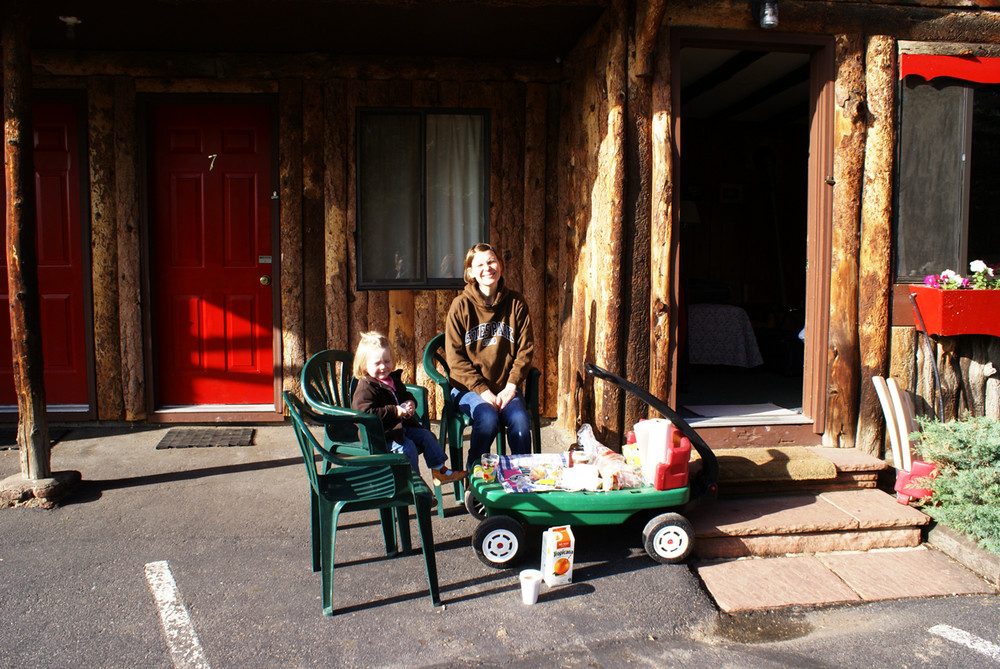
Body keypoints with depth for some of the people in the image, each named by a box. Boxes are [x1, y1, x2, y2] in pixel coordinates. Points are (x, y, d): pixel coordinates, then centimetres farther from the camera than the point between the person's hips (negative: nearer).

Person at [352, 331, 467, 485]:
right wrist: (394, 411, -28)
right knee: (407, 446, -25)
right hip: (380, 434, -9)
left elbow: (407, 395, 25)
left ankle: (440, 470, 16)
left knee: (426, 436, 6)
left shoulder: (394, 380, 10)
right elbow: (365, 412, -30)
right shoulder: (365, 389, -18)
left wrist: (410, 404, -2)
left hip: (401, 426, 9)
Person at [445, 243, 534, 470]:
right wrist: (483, 391, -14)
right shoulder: (461, 304, -3)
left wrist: (510, 387, -9)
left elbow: (525, 350, 4)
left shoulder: (516, 303, 4)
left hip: (506, 387, 2)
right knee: (488, 419, -29)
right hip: (468, 387, -2)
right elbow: (455, 356, -6)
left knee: (520, 420, -27)